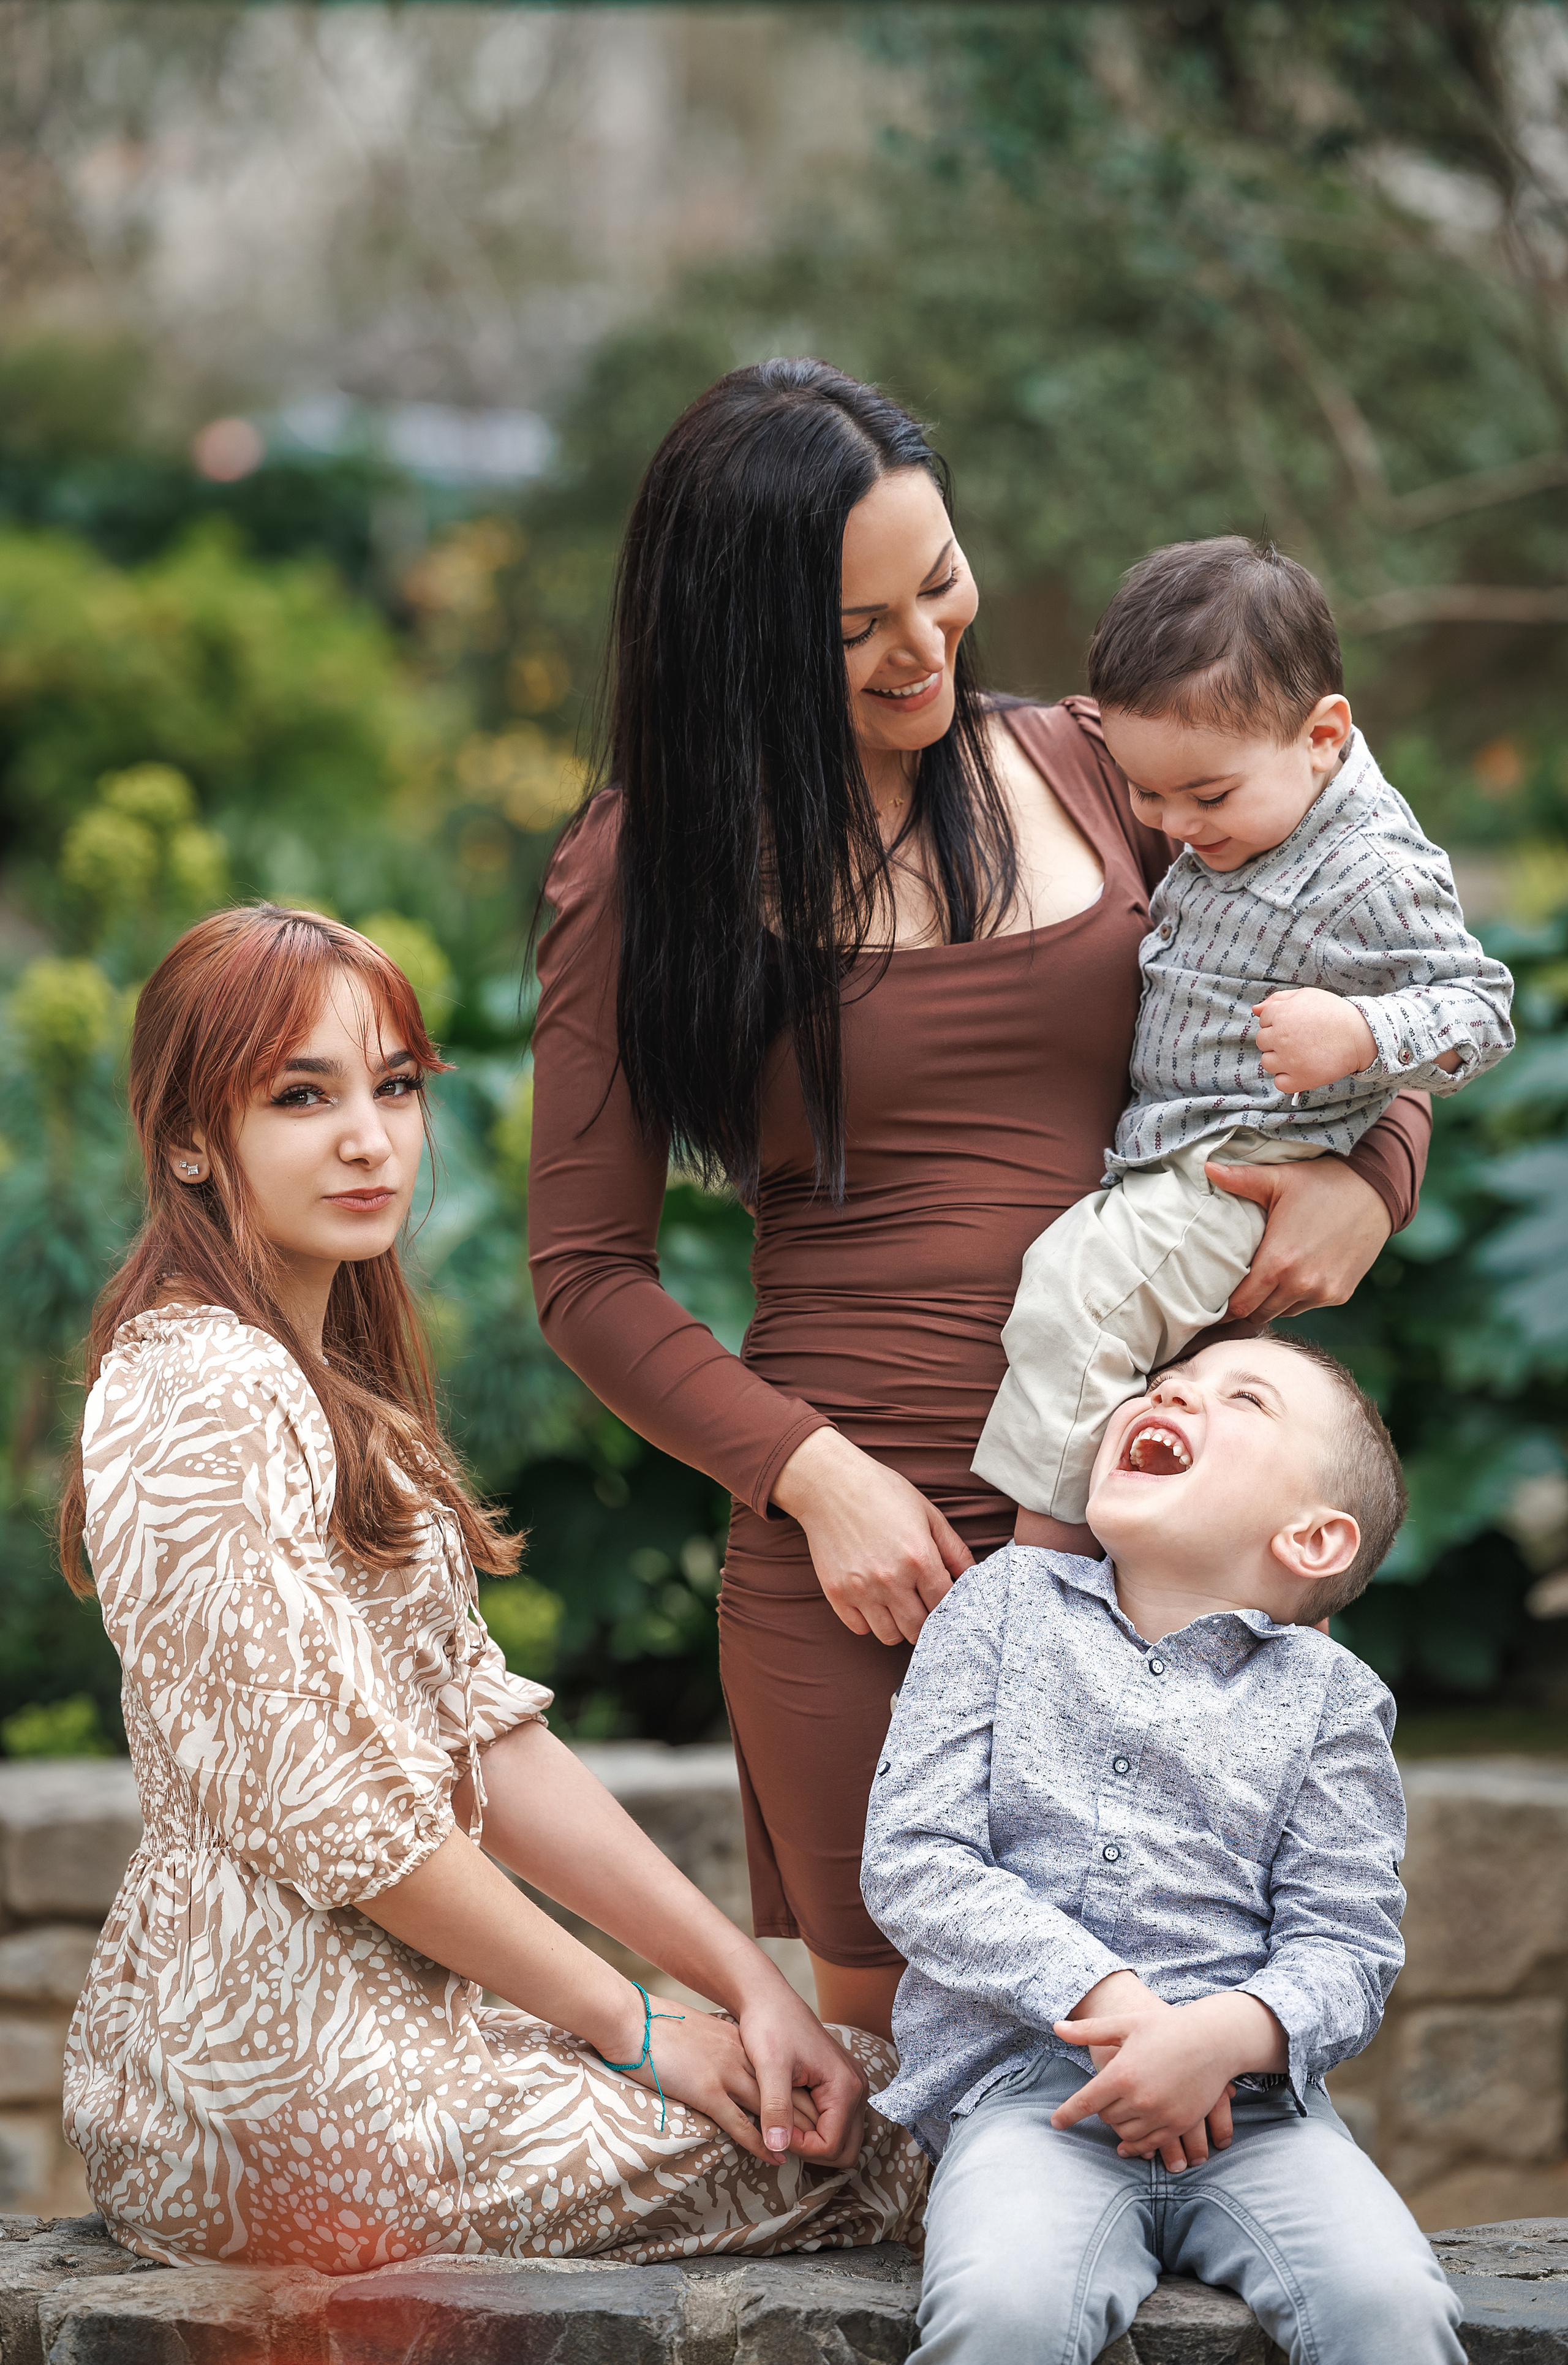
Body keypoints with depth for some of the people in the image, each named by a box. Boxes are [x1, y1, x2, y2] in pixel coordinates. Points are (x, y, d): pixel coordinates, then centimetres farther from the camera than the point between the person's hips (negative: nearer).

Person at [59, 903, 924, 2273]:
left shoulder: (329, 1385, 16)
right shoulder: (202, 1391, -16)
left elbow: (489, 1736, 10)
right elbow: (333, 1810, -20)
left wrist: (745, 1980, 1)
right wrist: (634, 2030, -11)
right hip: (292, 2093, -10)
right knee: (897, 2134, -2)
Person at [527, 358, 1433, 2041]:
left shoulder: (1084, 777, 8)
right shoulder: (650, 870, 1)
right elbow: (588, 1270, 2)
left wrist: (1367, 1177, -3)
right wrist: (812, 1475, -11)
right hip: (858, 1540, -2)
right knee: (888, 2031, 2)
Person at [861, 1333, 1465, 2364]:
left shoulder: (1330, 1697, 11)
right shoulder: (1006, 1603, 11)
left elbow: (1348, 1947, 5)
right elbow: (914, 1860, 2)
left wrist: (1221, 2036, -18)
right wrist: (1105, 1998, -11)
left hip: (1250, 2097, 1)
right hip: (1025, 2086, -1)